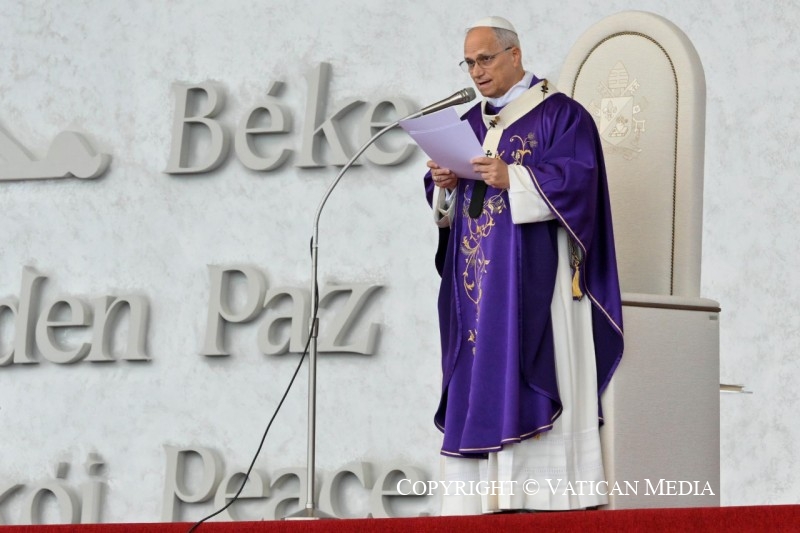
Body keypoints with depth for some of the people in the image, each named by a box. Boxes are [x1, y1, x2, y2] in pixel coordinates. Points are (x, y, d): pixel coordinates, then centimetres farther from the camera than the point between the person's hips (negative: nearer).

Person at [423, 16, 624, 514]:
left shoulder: (560, 114, -1)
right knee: (478, 389, 1)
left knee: (531, 388, -12)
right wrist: (443, 185, -3)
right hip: (477, 281, 7)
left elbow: (577, 178, -13)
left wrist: (511, 178, -23)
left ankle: (548, 495, -12)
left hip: (535, 280, -7)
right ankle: (485, 496, 0)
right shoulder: (470, 123, 19)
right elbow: (444, 203, 20)